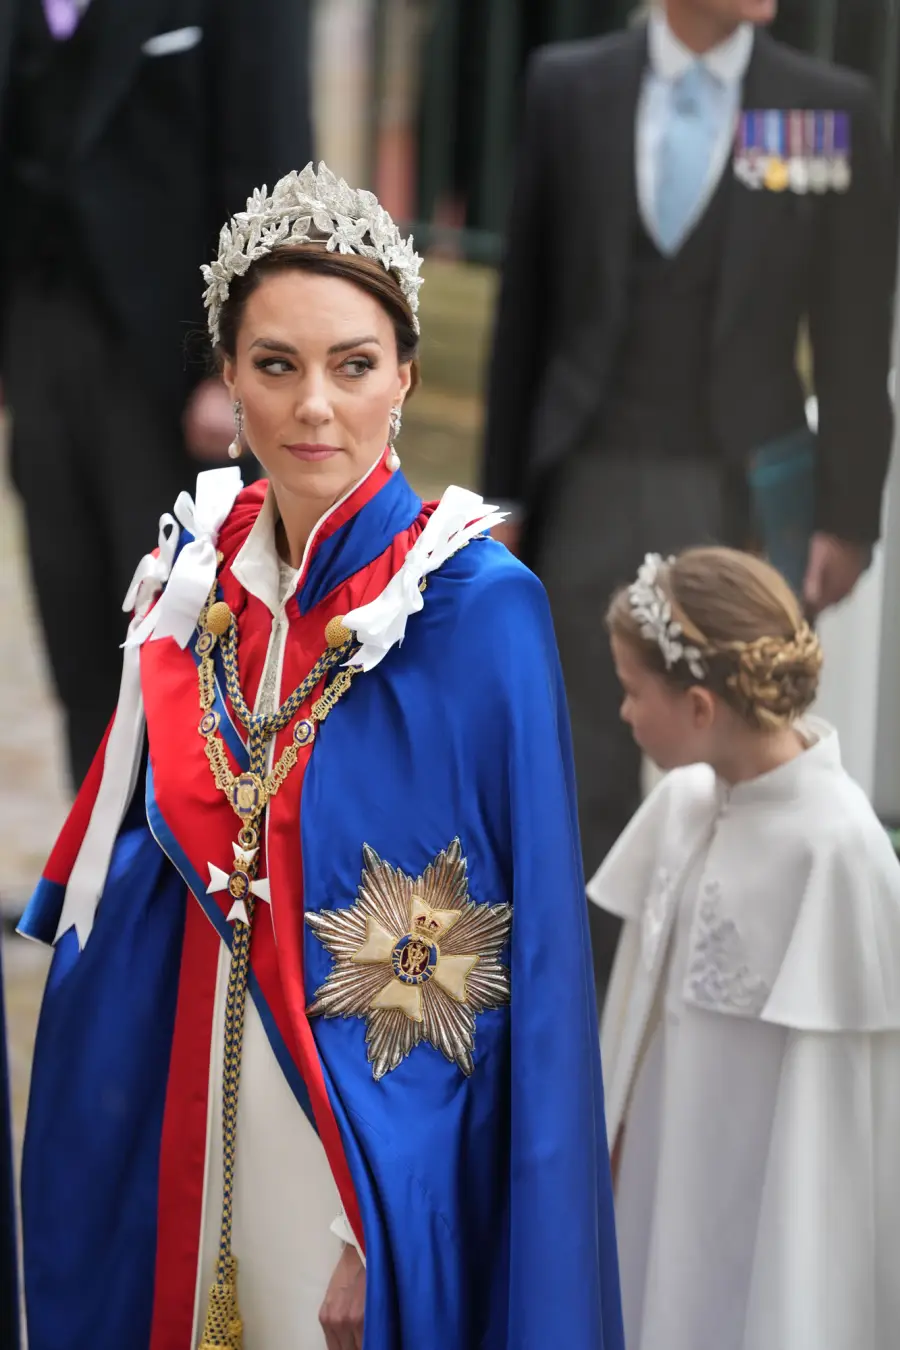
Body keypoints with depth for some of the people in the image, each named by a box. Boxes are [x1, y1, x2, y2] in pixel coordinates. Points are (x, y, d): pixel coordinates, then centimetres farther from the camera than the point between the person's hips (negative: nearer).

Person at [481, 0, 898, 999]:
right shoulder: (570, 88, 0)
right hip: (591, 487, 1)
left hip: (746, 496, -1)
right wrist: (505, 489, 5)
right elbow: (528, 301, 5)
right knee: (588, 774, 8)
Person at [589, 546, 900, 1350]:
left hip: (769, 1211, -6)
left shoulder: (835, 847, -22)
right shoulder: (682, 803, -3)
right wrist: (612, 1147, 11)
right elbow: (646, 996, 6)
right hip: (667, 1179, 6)